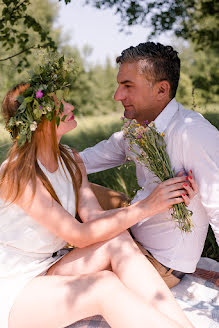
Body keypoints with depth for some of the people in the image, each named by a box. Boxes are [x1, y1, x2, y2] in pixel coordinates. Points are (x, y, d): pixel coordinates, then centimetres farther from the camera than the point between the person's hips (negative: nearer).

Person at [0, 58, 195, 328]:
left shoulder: (71, 161, 1)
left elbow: (94, 216, -12)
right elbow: (79, 236, -25)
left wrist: (165, 200, -24)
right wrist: (147, 205, -28)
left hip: (51, 270, 6)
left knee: (118, 241, -23)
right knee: (106, 287, -33)